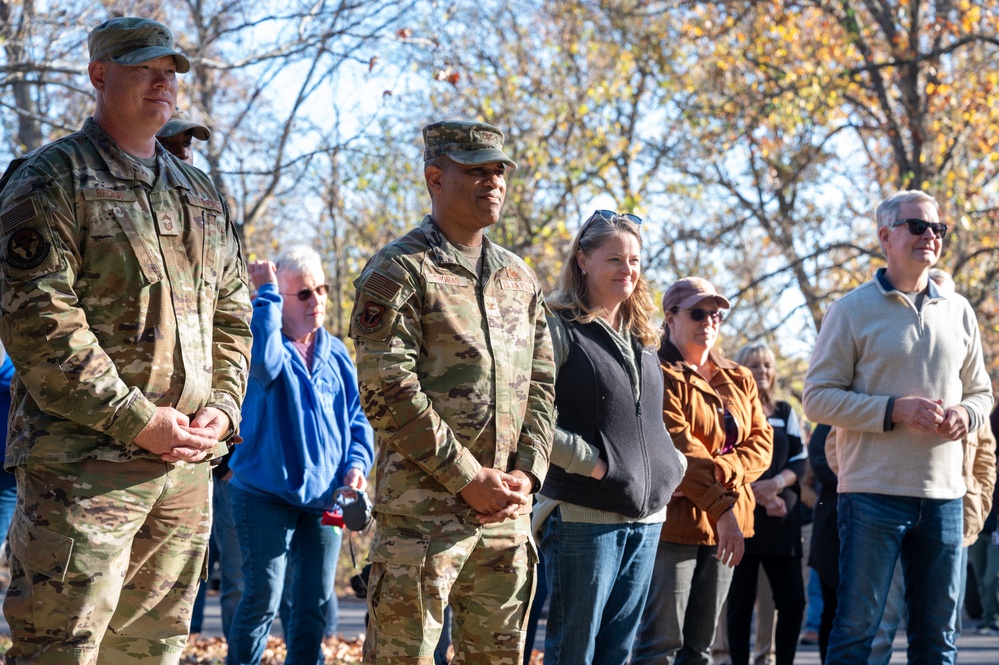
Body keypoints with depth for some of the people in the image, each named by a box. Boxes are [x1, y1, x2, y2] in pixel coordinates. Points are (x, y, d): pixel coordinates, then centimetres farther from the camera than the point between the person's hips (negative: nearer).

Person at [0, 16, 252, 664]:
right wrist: (138, 421, -16)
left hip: (187, 463, 7)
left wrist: (222, 408, 3)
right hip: (83, 460, -7)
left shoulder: (201, 194, 19)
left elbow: (233, 318, 22)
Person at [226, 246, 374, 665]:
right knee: (263, 598, -7)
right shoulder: (272, 346, -8)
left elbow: (357, 418, 16)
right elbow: (263, 363, -34)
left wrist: (357, 463, -2)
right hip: (266, 493, -5)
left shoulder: (335, 354, 9)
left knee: (315, 602, 8)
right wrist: (267, 295, -26)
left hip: (323, 497, 5)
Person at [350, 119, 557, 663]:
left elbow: (542, 386, 16)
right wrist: (468, 478, -15)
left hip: (508, 513, 7)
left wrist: (527, 472, 0)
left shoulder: (518, 279, 17)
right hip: (421, 510, -7)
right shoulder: (399, 272, -5)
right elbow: (389, 392, -14)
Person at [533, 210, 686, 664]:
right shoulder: (561, 328, -7)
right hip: (583, 515, -7)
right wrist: (593, 464, -18)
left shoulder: (642, 340, 17)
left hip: (646, 517, 7)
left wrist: (672, 467, 10)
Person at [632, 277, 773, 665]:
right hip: (675, 519, -7)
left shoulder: (740, 381, 17)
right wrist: (721, 508, -23)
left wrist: (722, 470, -14)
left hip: (724, 526, 7)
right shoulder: (661, 376, -6)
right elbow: (679, 448, -16)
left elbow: (761, 442, 7)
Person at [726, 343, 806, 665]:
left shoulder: (785, 412, 17)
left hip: (782, 517, 4)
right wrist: (756, 493, -14)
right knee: (741, 601, -2)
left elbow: (800, 460, 11)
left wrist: (777, 483, -9)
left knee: (793, 600, -3)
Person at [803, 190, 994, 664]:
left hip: (943, 495, 5)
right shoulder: (853, 310, -1)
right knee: (856, 627, -1)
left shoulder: (957, 311, 13)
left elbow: (980, 392, 20)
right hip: (874, 495, -5)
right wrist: (894, 410, -17)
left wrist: (966, 414, -5)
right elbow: (818, 397, -5)